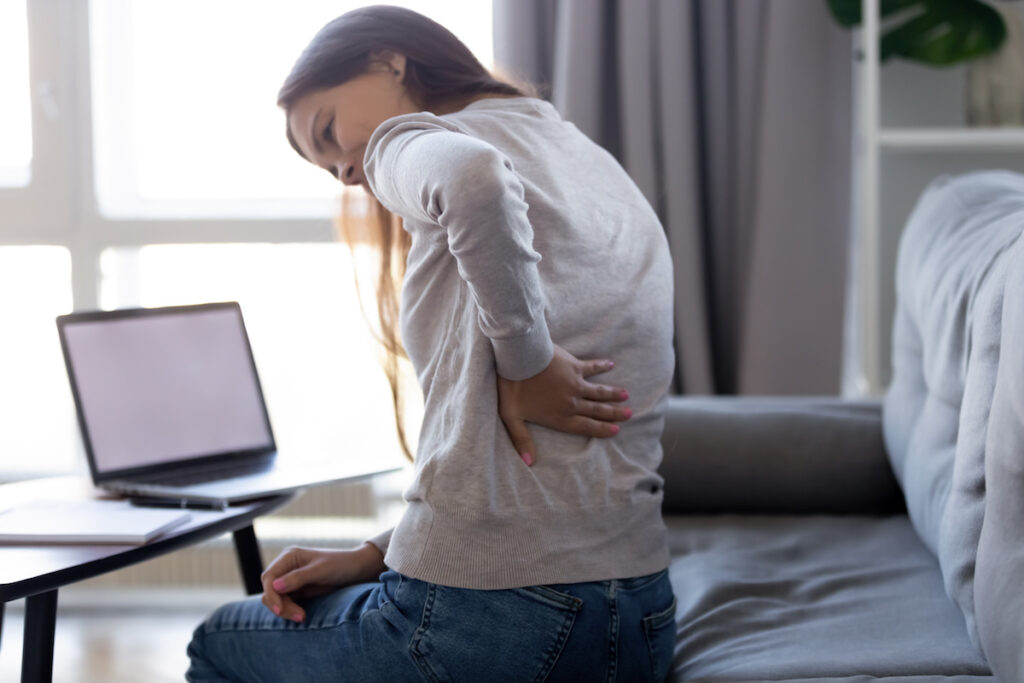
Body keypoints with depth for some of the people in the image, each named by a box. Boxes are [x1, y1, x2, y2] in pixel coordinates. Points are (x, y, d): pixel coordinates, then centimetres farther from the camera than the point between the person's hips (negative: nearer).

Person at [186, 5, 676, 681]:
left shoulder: (411, 144, -5)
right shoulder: (604, 172, 19)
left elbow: (471, 178, -34)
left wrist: (525, 361, -20)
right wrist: (374, 557, 10)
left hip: (487, 618, -8)